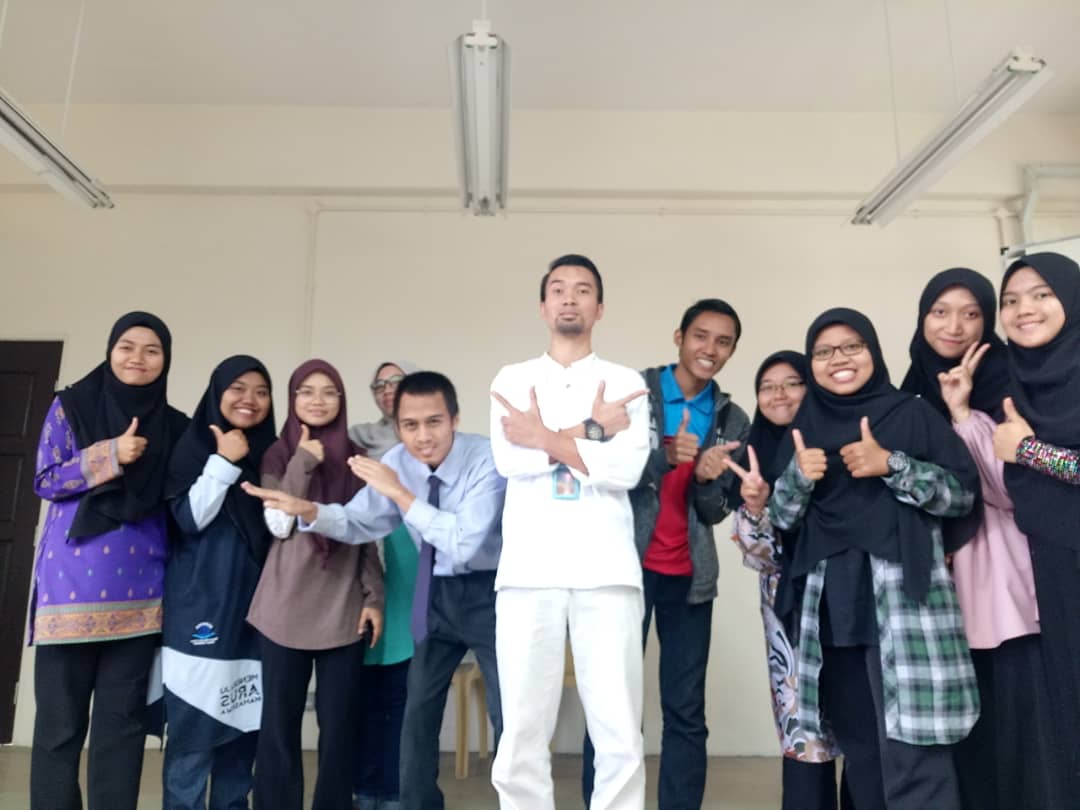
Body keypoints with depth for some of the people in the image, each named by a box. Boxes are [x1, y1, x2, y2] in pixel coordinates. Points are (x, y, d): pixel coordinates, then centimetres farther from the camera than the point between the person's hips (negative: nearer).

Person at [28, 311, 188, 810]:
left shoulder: (175, 427, 8)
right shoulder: (70, 406, 4)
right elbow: (45, 481, -3)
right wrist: (109, 455, -15)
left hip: (139, 593, 2)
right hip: (72, 586, -2)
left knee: (123, 720, 8)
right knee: (60, 720, 5)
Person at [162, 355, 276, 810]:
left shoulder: (271, 453, 9)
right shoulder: (194, 444, 0)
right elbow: (190, 518, -9)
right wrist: (224, 461, -14)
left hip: (253, 605, 4)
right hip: (200, 603, -3)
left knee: (244, 721, 9)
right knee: (194, 720, -4)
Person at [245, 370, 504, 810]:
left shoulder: (486, 460, -25)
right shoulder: (397, 461, -7)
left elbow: (464, 545, -33)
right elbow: (359, 523, -4)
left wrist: (401, 493, -34)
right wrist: (310, 510, -24)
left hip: (489, 590, -5)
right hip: (438, 591, 5)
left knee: (509, 713, 1)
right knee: (418, 709, 13)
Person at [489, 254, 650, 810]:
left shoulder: (626, 383, 12)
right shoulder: (512, 379, 14)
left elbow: (627, 468, -5)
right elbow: (507, 460, -3)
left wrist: (547, 438, -5)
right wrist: (590, 430, -5)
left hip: (606, 571, 0)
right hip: (528, 570, 1)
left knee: (620, 735, 0)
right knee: (522, 733, 3)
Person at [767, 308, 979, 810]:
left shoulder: (913, 414, 3)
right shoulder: (803, 429, 11)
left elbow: (964, 492, -1)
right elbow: (779, 520, 9)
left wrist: (890, 464, -14)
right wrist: (799, 477, -11)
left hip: (904, 598, -3)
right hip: (829, 604, 3)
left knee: (911, 752, -9)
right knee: (857, 745, 10)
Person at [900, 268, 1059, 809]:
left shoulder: (1009, 386, -3)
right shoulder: (911, 395, 9)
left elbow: (1015, 489, -13)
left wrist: (963, 413, -17)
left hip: (1003, 584, -4)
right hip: (942, 585, 4)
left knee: (1018, 727, -2)